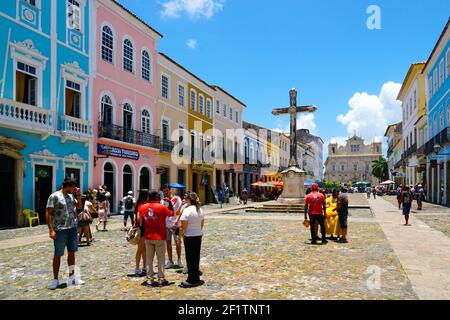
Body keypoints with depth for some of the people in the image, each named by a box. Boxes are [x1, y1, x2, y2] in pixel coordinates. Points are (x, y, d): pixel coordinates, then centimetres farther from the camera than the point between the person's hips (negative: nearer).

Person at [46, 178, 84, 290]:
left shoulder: (71, 196, 10)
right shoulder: (54, 196, -11)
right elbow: (48, 214, -13)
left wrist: (79, 195, 7)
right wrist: (51, 230, -19)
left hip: (73, 229, 7)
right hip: (60, 230, -7)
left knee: (72, 253, 11)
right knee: (57, 255, 5)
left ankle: (72, 277, 22)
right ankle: (55, 279, 17)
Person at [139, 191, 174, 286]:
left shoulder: (142, 207, 1)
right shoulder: (161, 207, -10)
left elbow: (141, 222, 8)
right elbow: (172, 213, 3)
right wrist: (170, 202, 8)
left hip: (148, 237, 3)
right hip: (160, 237, -3)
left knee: (149, 258, 11)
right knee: (161, 258, 7)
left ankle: (149, 279, 14)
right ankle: (161, 279, 10)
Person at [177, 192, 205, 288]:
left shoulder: (187, 210, -17)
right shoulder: (200, 210, 6)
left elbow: (183, 226, -17)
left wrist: (180, 236, -8)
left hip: (189, 237, -7)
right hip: (199, 235, 7)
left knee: (190, 258, 2)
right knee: (196, 257, 15)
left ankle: (192, 280, 8)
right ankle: (196, 278, 24)